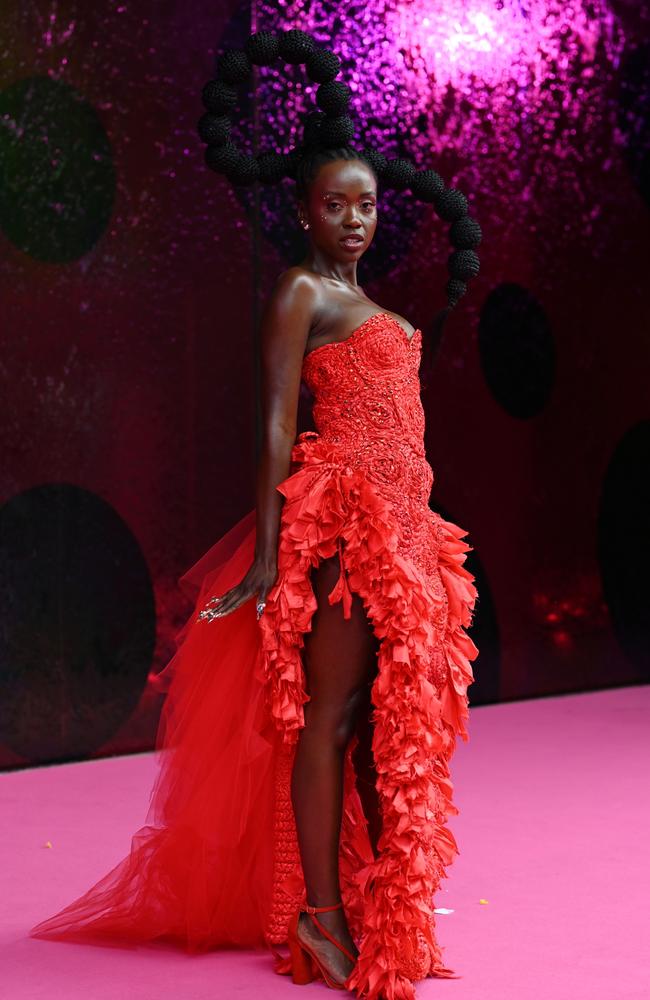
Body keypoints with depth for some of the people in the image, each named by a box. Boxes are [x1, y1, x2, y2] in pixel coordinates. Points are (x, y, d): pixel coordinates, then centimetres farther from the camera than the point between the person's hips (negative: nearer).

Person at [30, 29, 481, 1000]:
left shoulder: (359, 300, 20)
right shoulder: (299, 291, -4)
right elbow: (276, 422, -11)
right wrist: (266, 554, -17)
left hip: (397, 518, 8)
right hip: (342, 515, -8)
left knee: (390, 712, 10)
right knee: (331, 710, -5)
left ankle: (377, 897, 18)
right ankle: (321, 915, 1)